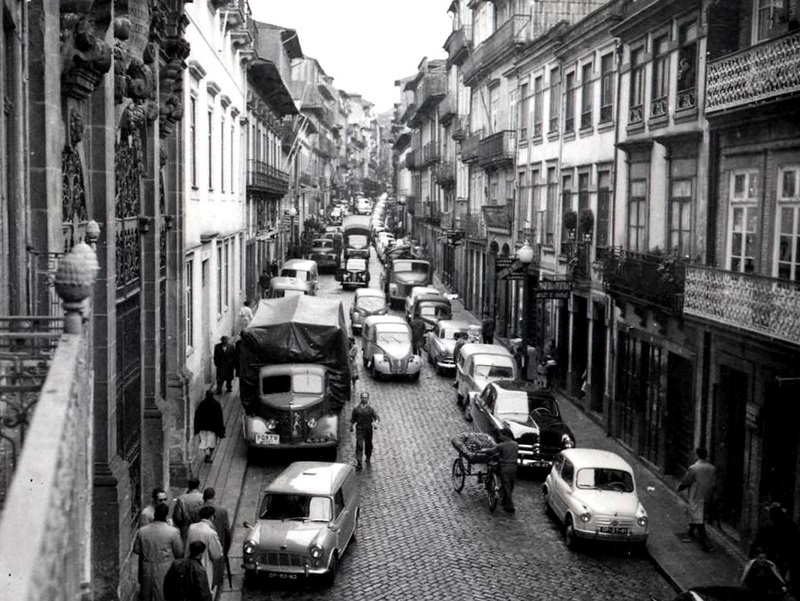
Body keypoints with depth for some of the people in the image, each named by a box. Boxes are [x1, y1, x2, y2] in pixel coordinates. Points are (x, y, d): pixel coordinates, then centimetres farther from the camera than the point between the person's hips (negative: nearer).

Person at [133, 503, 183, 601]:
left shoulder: (141, 531, -9)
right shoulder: (173, 532, -17)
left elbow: (136, 549, 2)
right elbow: (179, 552, -8)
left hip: (146, 570, 3)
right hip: (165, 571, -3)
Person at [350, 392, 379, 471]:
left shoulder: (370, 409, -1)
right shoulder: (356, 408, 1)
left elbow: (377, 417, -8)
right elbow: (352, 419, 12)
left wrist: (375, 423, -28)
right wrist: (351, 427, 17)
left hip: (368, 430, 1)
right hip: (359, 429, -1)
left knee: (368, 445, 13)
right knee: (359, 445, -12)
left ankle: (368, 458, 38)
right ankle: (358, 463, -13)